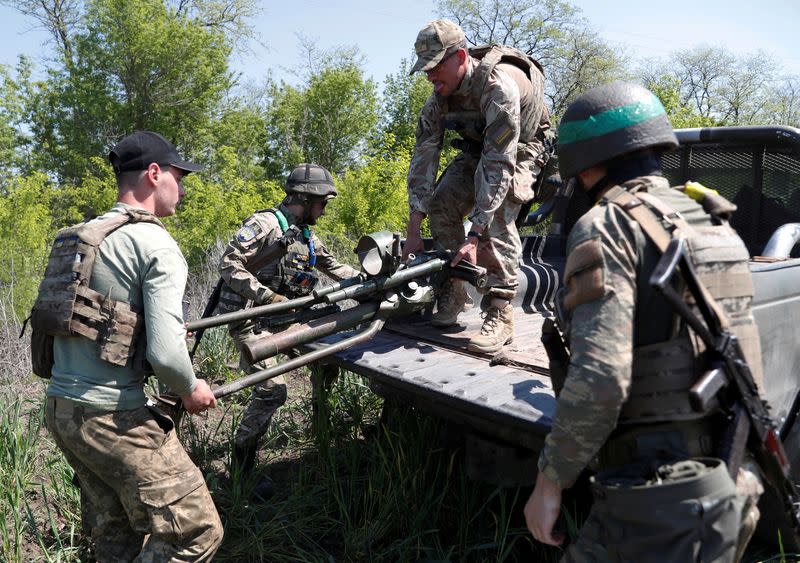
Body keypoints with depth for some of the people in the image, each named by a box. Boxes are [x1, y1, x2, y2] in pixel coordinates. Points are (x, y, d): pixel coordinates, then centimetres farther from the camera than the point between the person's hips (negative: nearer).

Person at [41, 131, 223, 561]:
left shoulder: (78, 236, 10)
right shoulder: (155, 243, -14)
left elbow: (76, 323, 15)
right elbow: (164, 354, -22)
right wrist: (191, 391, -2)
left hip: (60, 408, 9)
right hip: (112, 417, -9)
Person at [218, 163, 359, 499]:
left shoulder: (307, 237, 13)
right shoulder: (264, 224, -14)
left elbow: (335, 268, 23)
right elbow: (229, 265, -20)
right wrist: (267, 296, -26)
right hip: (250, 318, -8)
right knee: (272, 389, -19)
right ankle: (242, 459, 0)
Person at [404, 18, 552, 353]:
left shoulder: (499, 86, -37)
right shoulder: (439, 97, -15)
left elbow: (499, 165, -41)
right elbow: (423, 157, -17)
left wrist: (474, 237, -45)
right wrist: (413, 232, -23)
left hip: (521, 151, -6)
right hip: (478, 149, 6)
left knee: (495, 215, -30)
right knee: (440, 202, -14)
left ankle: (499, 314, -24)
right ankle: (452, 293, -2)